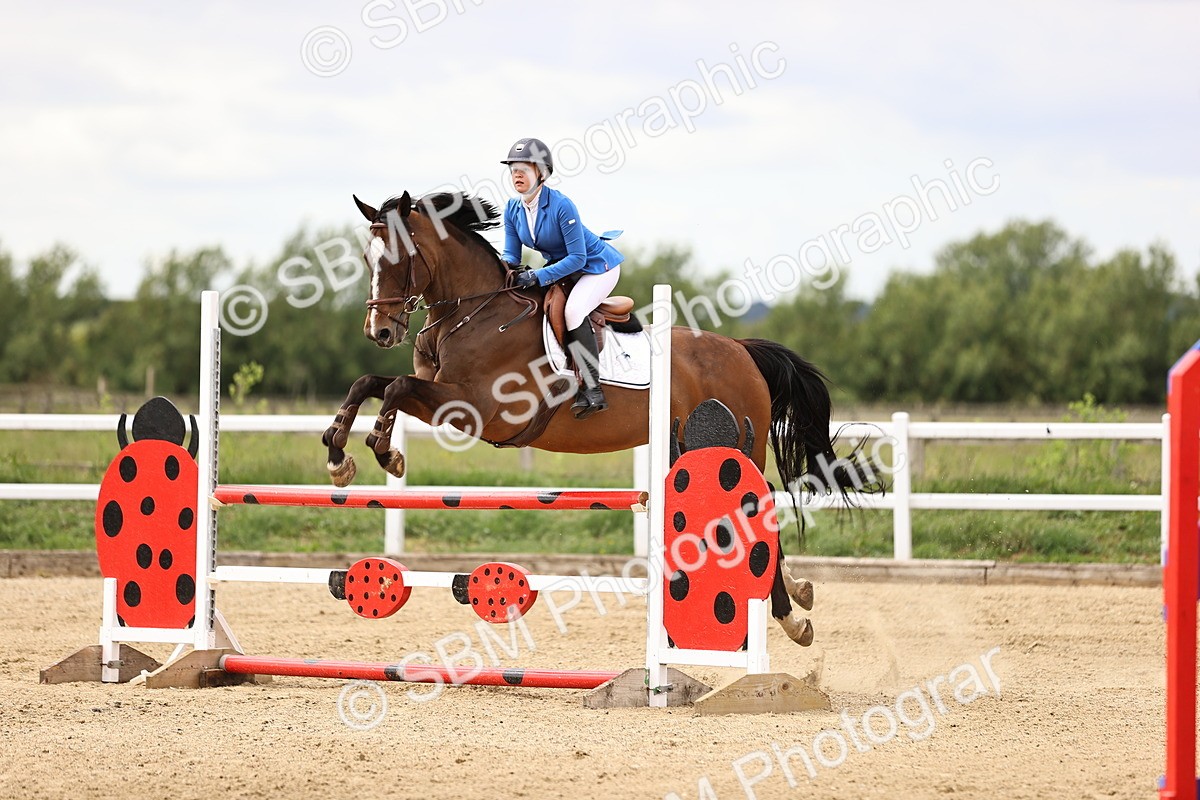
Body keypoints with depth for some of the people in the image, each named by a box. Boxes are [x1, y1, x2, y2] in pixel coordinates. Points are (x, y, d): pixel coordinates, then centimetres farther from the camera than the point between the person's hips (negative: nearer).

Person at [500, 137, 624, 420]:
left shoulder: (561, 206, -29)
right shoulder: (513, 209, -7)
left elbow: (577, 258, -28)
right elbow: (511, 253, -1)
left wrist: (538, 277, -36)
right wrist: (506, 266, -26)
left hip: (597, 266, -8)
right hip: (559, 266, 9)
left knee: (573, 310, -31)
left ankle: (592, 389, -28)